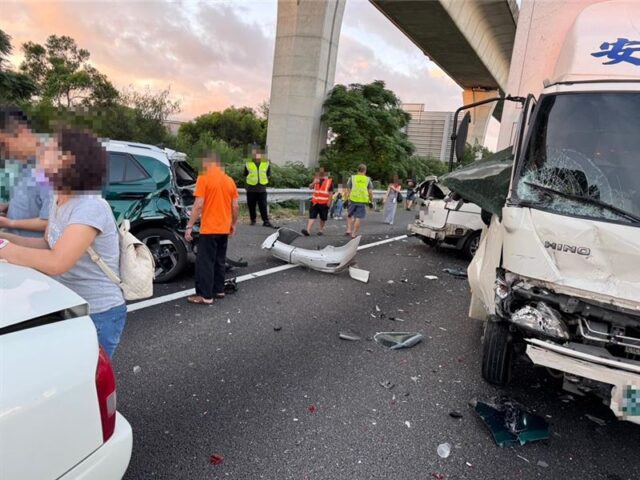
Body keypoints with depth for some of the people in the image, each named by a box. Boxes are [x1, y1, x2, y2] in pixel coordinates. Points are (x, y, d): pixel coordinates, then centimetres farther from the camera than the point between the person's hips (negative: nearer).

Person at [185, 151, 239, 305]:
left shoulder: (204, 178, -11)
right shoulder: (229, 180, 7)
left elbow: (198, 205, -16)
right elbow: (235, 206, 9)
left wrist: (189, 226, -12)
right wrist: (233, 224, 21)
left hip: (209, 228, -6)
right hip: (224, 228, 7)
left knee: (205, 263, -1)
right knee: (219, 261, 17)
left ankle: (205, 296, 1)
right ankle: (219, 290, 23)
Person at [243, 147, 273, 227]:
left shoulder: (266, 164, 3)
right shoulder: (248, 164, 2)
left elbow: (268, 176, 11)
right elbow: (245, 176, 11)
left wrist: (264, 182, 5)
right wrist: (248, 184, 5)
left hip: (262, 189, -1)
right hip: (251, 189, 1)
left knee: (263, 206, -3)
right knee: (251, 206, 7)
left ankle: (266, 221, 0)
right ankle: (253, 220, 20)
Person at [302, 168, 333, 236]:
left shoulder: (329, 181, -1)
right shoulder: (316, 179, 10)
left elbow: (330, 192, -2)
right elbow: (310, 187, 2)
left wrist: (329, 202, -9)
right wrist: (313, 183, -18)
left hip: (324, 203, -2)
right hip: (315, 202, 2)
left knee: (323, 218, 9)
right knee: (312, 216, -7)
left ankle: (321, 230, 27)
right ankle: (308, 230, -14)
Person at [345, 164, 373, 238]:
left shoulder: (352, 178, 7)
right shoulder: (368, 179, 6)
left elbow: (348, 190, 4)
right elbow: (370, 192, 2)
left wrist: (346, 199, 7)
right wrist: (371, 201, 10)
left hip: (353, 200, 1)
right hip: (363, 201, -1)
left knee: (349, 215, 19)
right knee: (358, 218, 4)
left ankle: (349, 230, 9)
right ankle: (354, 234, 6)